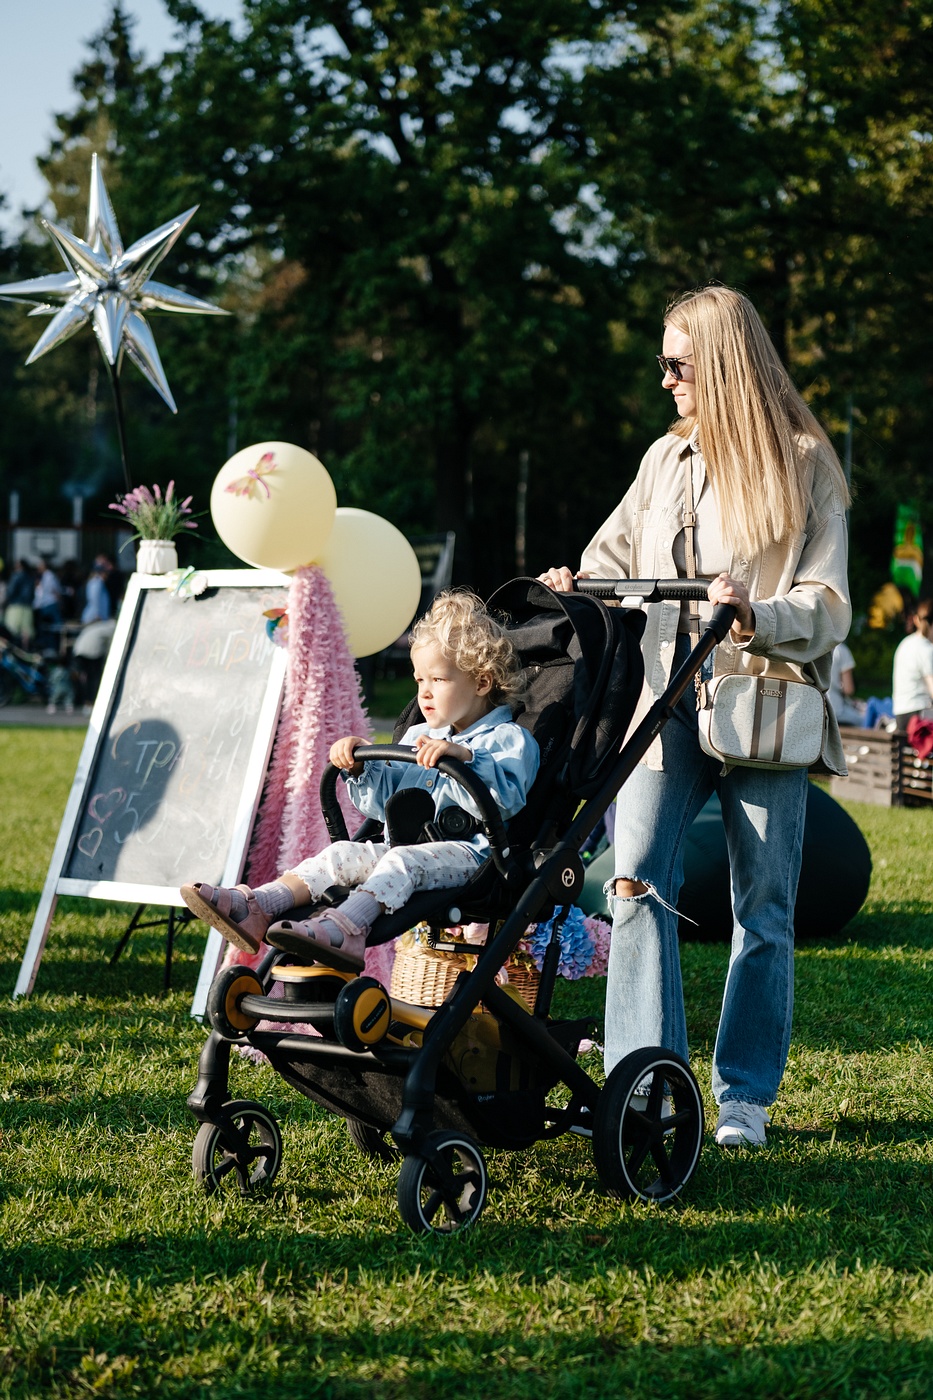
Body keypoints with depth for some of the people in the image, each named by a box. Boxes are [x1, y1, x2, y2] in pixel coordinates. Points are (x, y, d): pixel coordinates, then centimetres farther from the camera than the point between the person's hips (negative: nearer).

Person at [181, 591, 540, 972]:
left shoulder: (510, 740, 0)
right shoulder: (417, 737, 24)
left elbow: (506, 800, -20)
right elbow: (382, 803, 23)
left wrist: (464, 757, -33)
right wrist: (360, 767, 5)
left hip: (467, 853, -8)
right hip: (406, 846, 8)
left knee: (404, 860, -34)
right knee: (341, 854, -11)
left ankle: (342, 928, -57)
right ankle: (256, 908, -27)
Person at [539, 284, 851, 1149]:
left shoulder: (803, 465, 0)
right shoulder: (666, 459, 15)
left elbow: (828, 607, -4)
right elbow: (617, 553, 23)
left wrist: (755, 614, -23)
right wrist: (576, 589, 2)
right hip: (667, 704, 4)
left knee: (763, 908, 3)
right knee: (636, 882, -12)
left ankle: (744, 1096, 12)